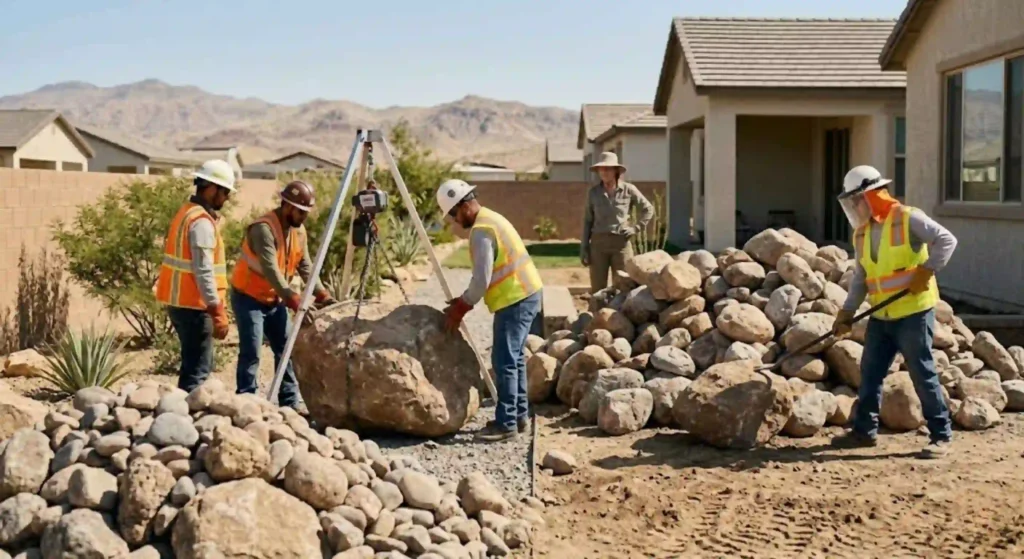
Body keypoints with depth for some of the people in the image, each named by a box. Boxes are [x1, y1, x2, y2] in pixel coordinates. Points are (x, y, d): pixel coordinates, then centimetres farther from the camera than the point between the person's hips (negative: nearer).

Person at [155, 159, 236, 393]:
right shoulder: (202, 221, -17)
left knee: (197, 363, 18)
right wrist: (217, 311, -22)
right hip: (193, 305, -10)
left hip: (179, 301, 10)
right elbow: (203, 271, -22)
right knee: (198, 368, -6)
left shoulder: (187, 212, 15)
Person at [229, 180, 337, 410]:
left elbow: (305, 266, 0)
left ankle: (290, 402, 14)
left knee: (286, 350, 7)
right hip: (249, 298, -8)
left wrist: (321, 294, -13)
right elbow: (270, 269, -34)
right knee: (251, 354, -11)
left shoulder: (299, 230, 1)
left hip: (275, 299, 8)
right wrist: (294, 299, -41)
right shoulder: (264, 228, -25)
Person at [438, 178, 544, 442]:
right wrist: (464, 301, 14)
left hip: (516, 299, -11)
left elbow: (482, 278, -20)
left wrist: (462, 307, -9)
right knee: (514, 357, 16)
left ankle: (507, 423, -4)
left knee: (504, 361, -7)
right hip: (526, 294, 11)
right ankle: (519, 415, 23)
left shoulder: (481, 230, -17)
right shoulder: (490, 219, 16)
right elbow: (486, 274, 19)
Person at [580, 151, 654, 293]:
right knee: (597, 289, 3)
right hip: (598, 243, 1)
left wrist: (635, 228, -3)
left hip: (621, 243, -1)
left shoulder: (628, 190, -1)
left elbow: (648, 209, 9)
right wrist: (583, 247, 3)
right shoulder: (593, 192, 4)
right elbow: (587, 221, 8)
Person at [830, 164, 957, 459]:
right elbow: (860, 277, 13)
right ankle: (865, 430, 20)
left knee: (922, 374, -4)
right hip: (881, 316, 7)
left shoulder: (908, 218, -11)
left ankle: (941, 435, 6)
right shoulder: (861, 233, 10)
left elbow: (946, 240, -16)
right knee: (870, 372, 9)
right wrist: (847, 311, 5)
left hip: (914, 312, -7)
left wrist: (926, 271, -23)